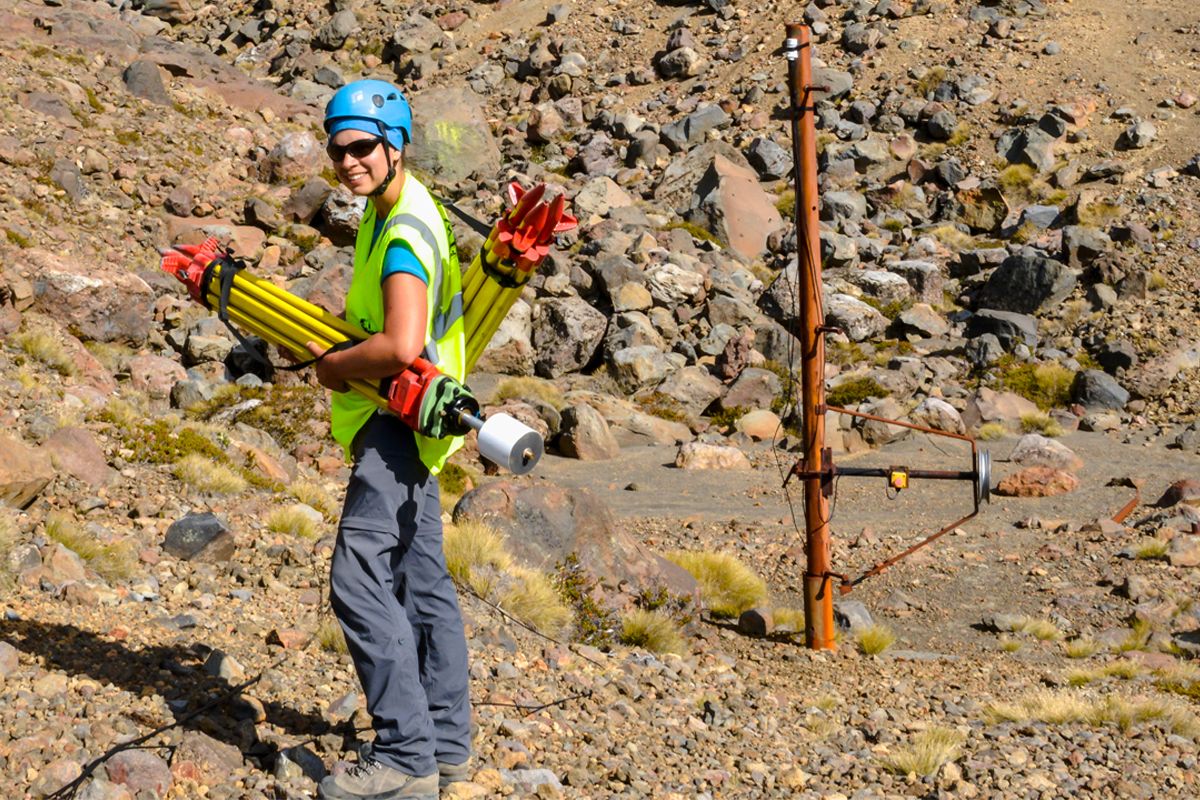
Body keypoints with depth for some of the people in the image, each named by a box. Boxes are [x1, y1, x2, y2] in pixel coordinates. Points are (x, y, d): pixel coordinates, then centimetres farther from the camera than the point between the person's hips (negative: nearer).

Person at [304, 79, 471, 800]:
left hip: (396, 418, -11)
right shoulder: (391, 207, 13)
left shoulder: (405, 233, -20)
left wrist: (334, 368, -15)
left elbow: (401, 347, -31)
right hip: (407, 417, 11)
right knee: (422, 579, 13)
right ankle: (447, 742, 20)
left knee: (361, 582, -14)